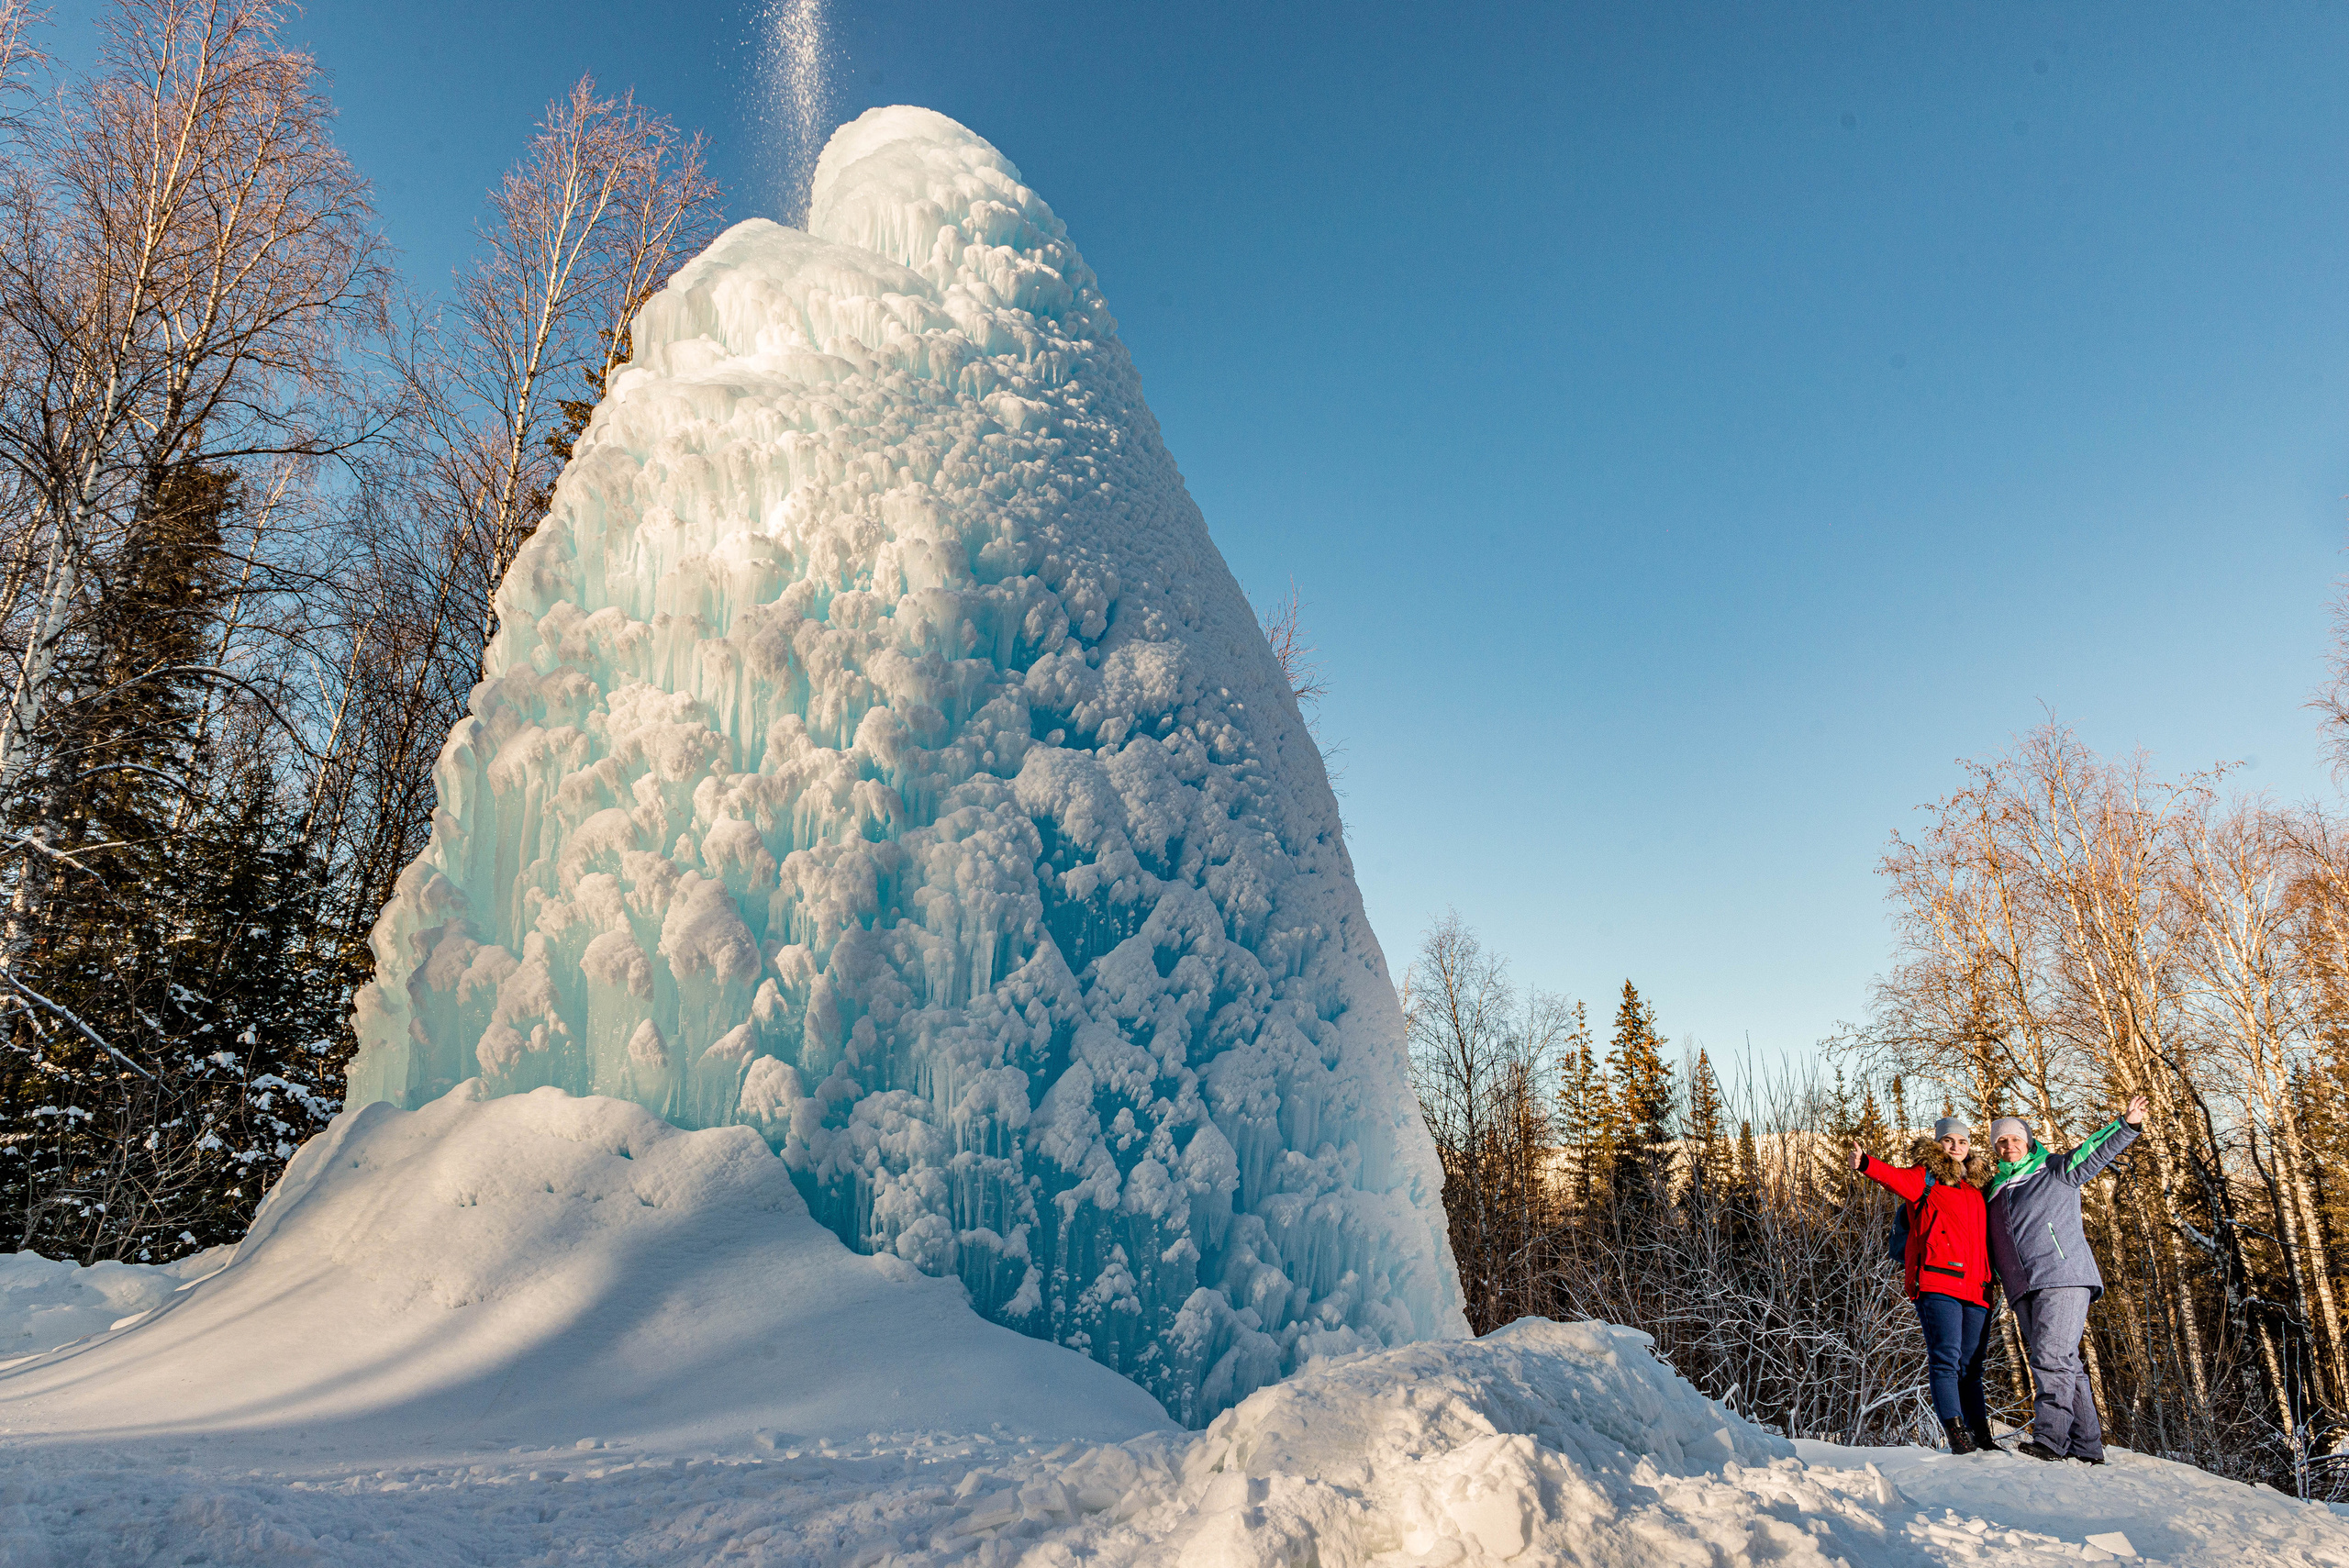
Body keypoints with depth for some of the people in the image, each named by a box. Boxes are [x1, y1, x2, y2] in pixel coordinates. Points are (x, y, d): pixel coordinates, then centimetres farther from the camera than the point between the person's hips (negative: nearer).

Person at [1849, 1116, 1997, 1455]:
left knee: (1970, 1367, 10)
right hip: (1937, 1281, -6)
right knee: (1946, 1358, -12)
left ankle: (1982, 1438, 15)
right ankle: (1956, 1434, -13)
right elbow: (1900, 1179, -17)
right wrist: (1866, 1164, -36)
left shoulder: (1977, 1185, 24)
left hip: (1975, 1287, 6)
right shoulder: (1927, 1176, 6)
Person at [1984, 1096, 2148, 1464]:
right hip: (2023, 1289, 6)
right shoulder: (1995, 1191, 23)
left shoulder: (2056, 1172, 10)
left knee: (2052, 1357, -17)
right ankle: (2086, 1446, 9)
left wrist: (2126, 1124, -20)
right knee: (2063, 1365, 6)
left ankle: (2050, 1438, -21)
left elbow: (2093, 1151, -5)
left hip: (2063, 1279, -6)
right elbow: (1994, 1249, 29)